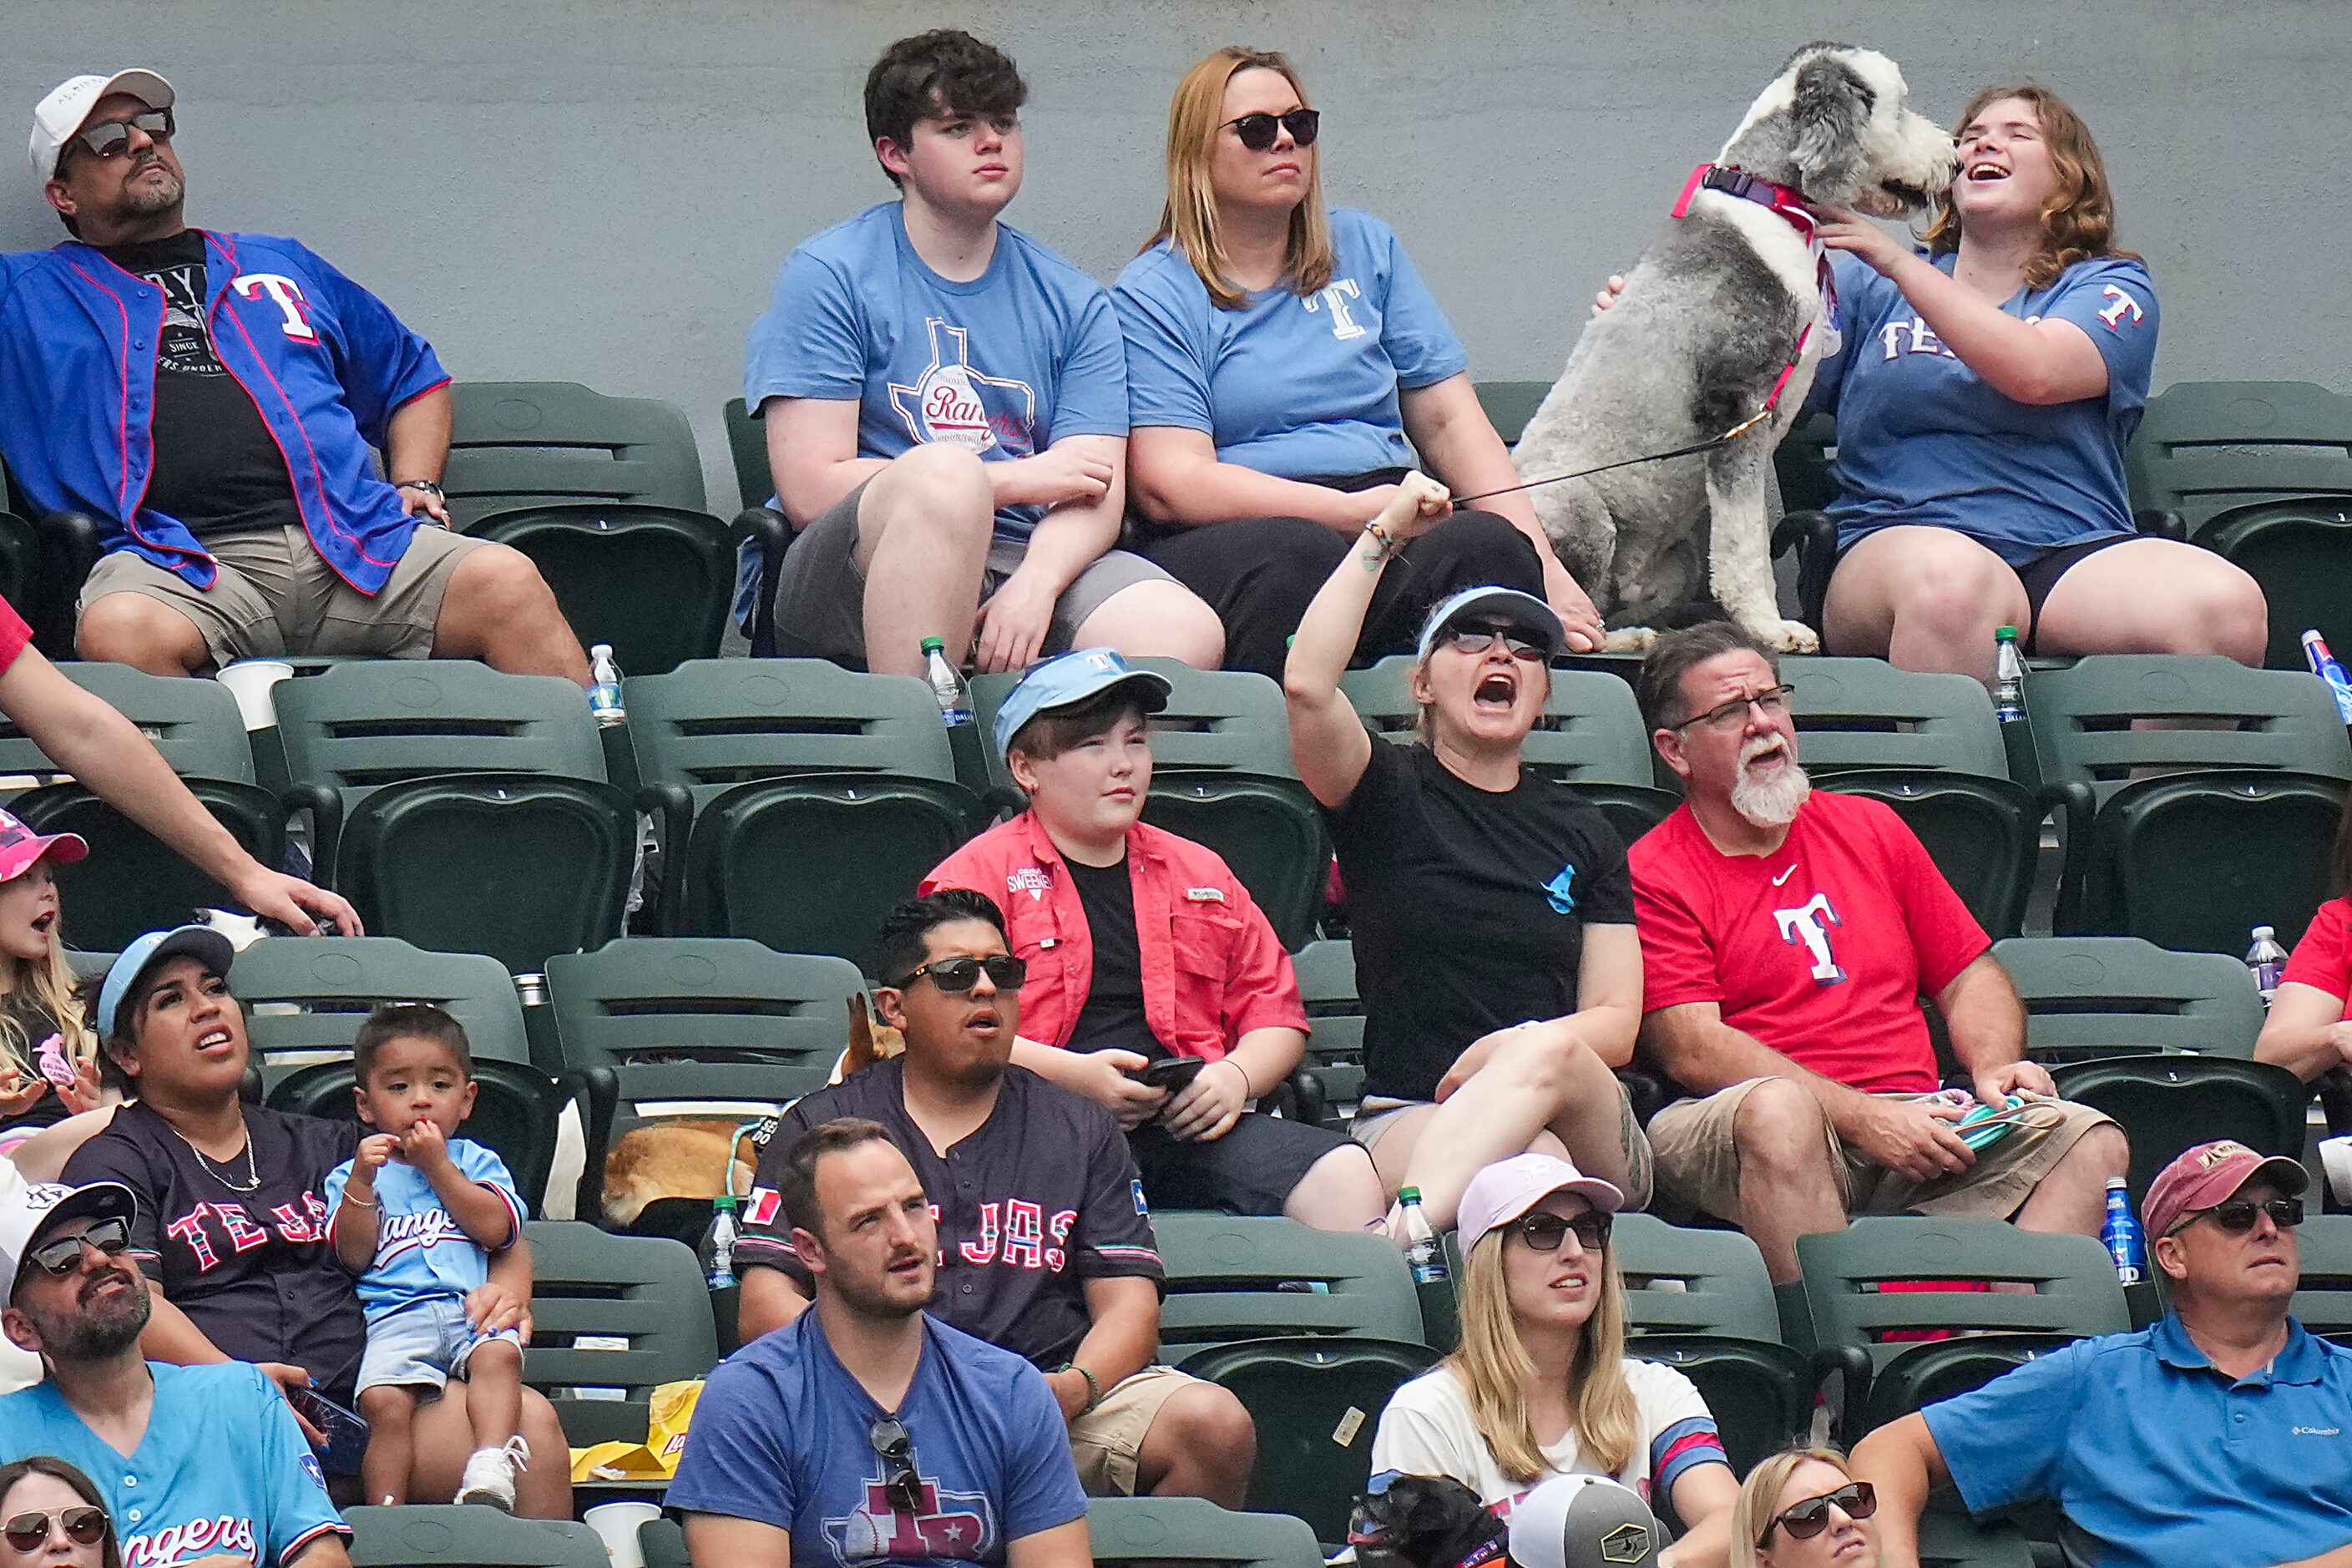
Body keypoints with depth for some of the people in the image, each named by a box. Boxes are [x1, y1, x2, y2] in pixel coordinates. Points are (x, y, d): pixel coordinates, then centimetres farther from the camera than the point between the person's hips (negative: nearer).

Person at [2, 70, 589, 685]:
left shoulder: (282, 265, 33)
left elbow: (412, 376, 39)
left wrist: (415, 485, 20)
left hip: (352, 544, 3)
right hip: (179, 560, -3)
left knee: (510, 583, -24)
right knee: (120, 631, -40)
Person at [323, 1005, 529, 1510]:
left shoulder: (477, 1162, 24)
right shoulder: (350, 1176, 22)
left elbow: (495, 1229, 4)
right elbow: (354, 1256, 7)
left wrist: (437, 1165, 4)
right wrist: (362, 1180, -4)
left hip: (472, 1306, 1)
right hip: (396, 1316, -1)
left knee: (498, 1354, -35)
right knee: (384, 1398, -31)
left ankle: (489, 1471, -49)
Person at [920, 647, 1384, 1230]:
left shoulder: (1199, 872, 26)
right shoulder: (980, 874, 9)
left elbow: (1275, 1013, 26)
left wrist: (1236, 1078, 2)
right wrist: (1074, 1076, -16)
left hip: (1185, 1124, 4)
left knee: (1344, 1170, -18)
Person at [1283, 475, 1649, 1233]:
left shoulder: (1582, 833, 22)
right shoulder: (1390, 795, 13)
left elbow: (1616, 1024, 12)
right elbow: (1307, 684, -9)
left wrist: (1515, 1052, -11)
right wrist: (1382, 536, -3)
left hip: (1588, 1130, 2)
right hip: (1408, 1118, -2)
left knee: (1550, 1052, -37)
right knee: (1535, 1170, -39)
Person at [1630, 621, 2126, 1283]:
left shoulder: (1869, 828, 22)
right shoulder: (1654, 879, 4)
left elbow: (1971, 974, 25)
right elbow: (1693, 1050, -8)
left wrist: (1993, 1067, 1)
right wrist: (1862, 1118, -17)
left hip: (1913, 1123, 5)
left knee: (2092, 1142, -17)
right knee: (1777, 1108, -39)